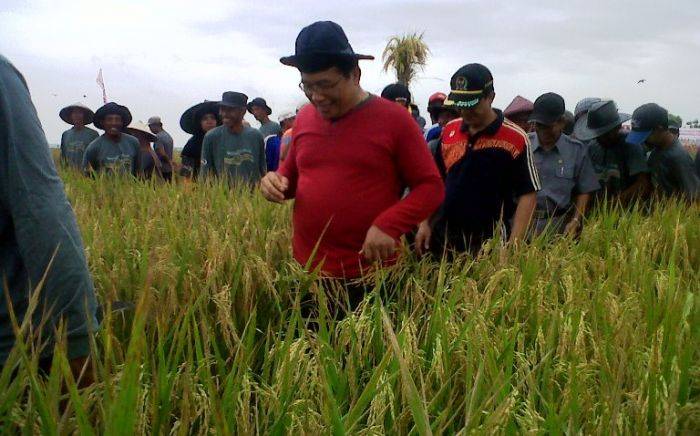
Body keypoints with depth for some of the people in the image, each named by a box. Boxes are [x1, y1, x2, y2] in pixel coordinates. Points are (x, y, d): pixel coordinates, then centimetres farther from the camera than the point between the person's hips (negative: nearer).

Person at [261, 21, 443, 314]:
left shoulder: (394, 118, -7)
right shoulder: (304, 118, 8)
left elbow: (431, 187, -6)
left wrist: (389, 225, -21)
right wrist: (276, 181, -2)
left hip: (370, 275, -4)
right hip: (306, 270, 5)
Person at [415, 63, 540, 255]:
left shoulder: (514, 139, -10)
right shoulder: (449, 131, 6)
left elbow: (527, 195, -9)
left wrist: (513, 246, -15)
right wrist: (425, 224, 6)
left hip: (488, 246, -4)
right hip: (442, 241, 5)